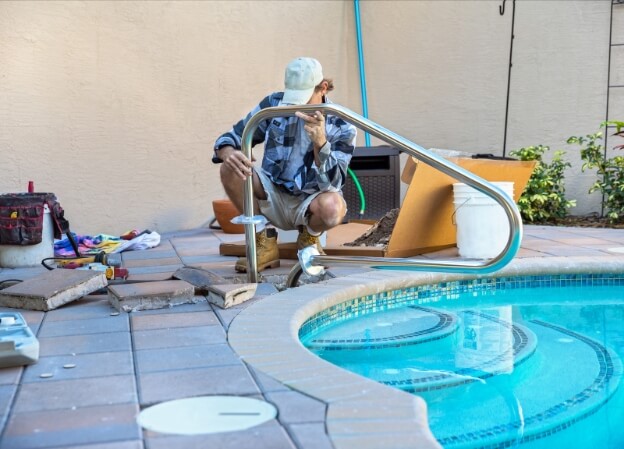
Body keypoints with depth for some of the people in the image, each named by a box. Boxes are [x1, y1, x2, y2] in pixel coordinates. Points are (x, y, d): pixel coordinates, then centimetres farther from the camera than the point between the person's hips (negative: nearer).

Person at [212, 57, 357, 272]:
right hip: (273, 197, 2)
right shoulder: (274, 104, -6)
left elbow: (332, 184, -24)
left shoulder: (342, 126, -13)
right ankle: (265, 244, -6)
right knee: (230, 169, -24)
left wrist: (320, 142, -41)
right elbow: (231, 138, -5)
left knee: (332, 206, -38)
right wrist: (229, 153, -31)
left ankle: (310, 237, 2)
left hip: (309, 203, -2)